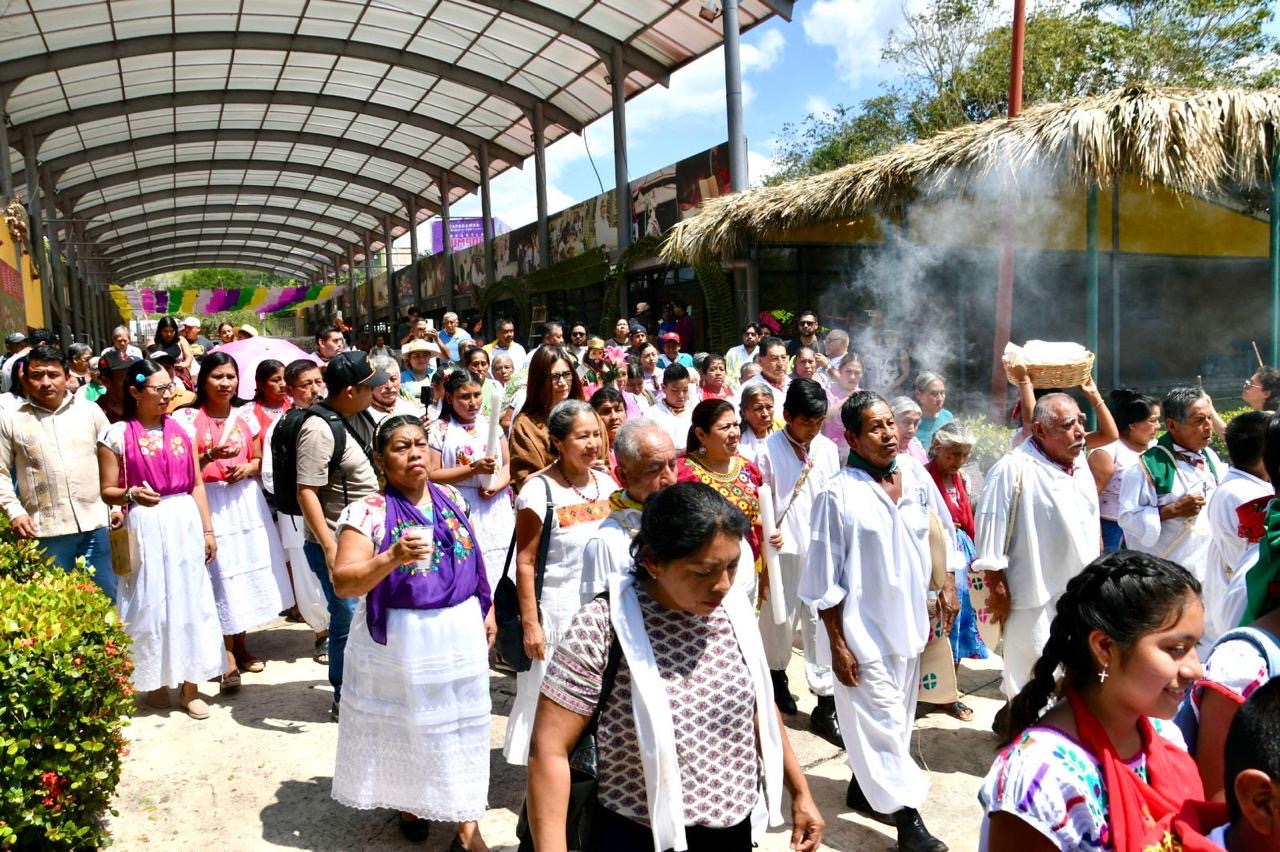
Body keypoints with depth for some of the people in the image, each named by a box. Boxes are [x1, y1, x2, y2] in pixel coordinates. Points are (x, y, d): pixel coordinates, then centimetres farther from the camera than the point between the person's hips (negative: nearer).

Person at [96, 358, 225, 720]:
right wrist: (132, 494, -23)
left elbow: (197, 485, 9)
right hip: (144, 527, -3)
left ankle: (190, 686, 17)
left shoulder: (181, 429, 7)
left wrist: (207, 530, 7)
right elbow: (107, 491, -2)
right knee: (150, 602, 5)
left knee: (189, 599, 6)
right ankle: (156, 680, 23)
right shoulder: (117, 435, -4)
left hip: (185, 522, 3)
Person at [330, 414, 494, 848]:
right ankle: (409, 804, 39)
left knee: (461, 725, 9)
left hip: (460, 632, 4)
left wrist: (489, 611, 11)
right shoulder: (368, 513, -13)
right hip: (400, 640, -3)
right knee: (405, 725, 13)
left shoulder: (451, 499, 3)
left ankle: (467, 825, 21)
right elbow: (343, 583, -19)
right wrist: (393, 557, -34)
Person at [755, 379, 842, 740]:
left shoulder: (828, 449, 4)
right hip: (784, 549, -3)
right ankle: (777, 675, 40)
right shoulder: (769, 450, -8)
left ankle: (826, 707, 10)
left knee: (822, 622, 3)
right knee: (780, 618, 12)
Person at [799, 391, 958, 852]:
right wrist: (837, 644, -13)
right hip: (864, 630, -6)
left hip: (909, 621, 6)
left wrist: (946, 585, 8)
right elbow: (824, 580, -14)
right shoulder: (839, 495, -18)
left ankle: (864, 787, 39)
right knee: (882, 720, 3)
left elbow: (942, 532, 12)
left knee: (895, 717, 20)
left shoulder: (915, 475, -3)